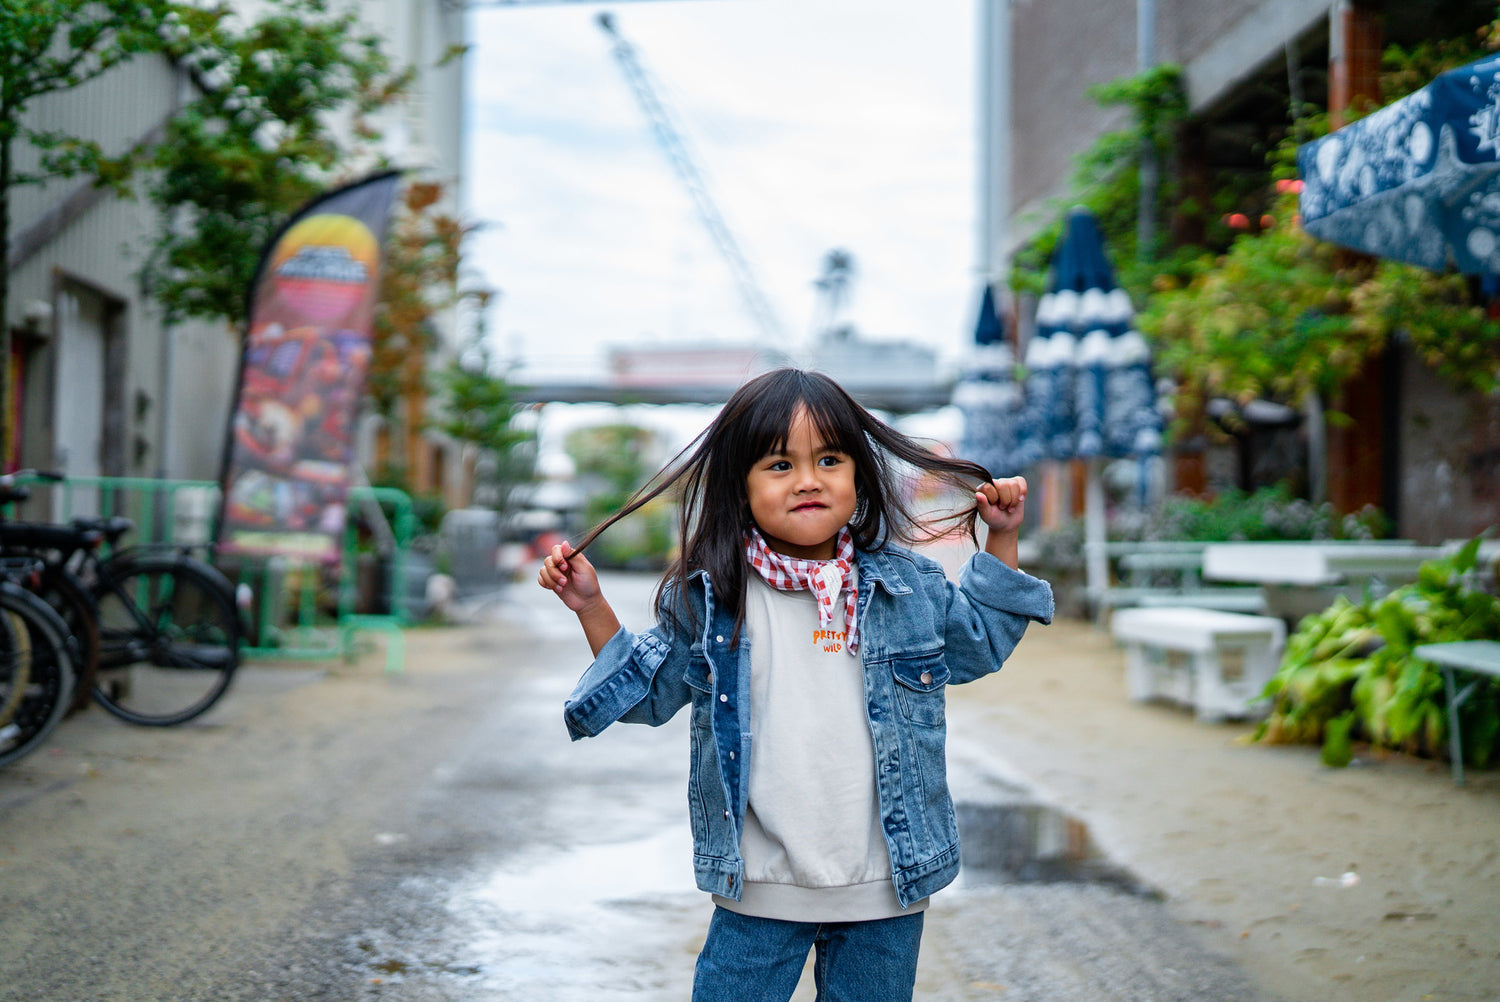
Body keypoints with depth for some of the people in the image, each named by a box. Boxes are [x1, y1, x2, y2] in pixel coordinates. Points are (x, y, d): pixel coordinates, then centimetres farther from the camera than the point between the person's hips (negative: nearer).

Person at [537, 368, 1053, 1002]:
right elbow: (652, 689, 9)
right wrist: (592, 608, -1)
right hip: (758, 889, -1)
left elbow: (980, 643, 17)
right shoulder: (708, 595, -5)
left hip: (885, 887, 1)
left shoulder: (908, 584, -1)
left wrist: (1001, 539, 10)